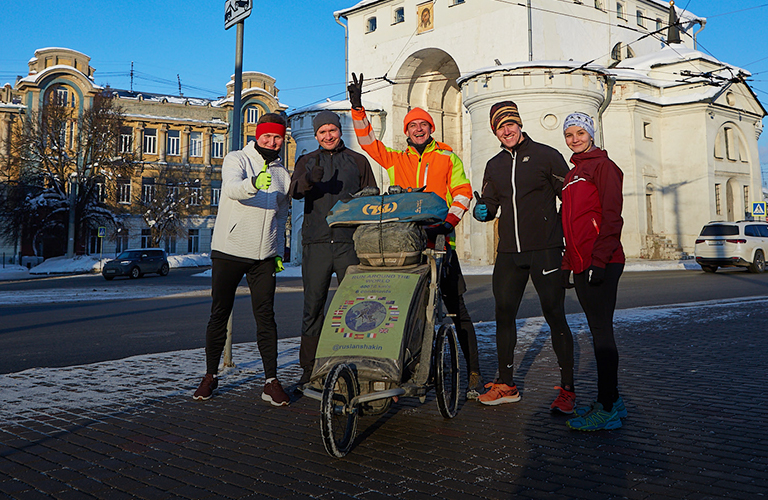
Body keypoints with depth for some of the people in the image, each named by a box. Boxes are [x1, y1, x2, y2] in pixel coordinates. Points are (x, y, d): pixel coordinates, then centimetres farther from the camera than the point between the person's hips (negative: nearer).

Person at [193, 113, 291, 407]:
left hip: (264, 256, 3)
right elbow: (232, 188, -23)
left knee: (266, 316, -2)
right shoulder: (236, 160, 1)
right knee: (219, 314, 4)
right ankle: (211, 375, 17)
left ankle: (271, 381, 1)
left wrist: (279, 251, 15)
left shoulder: (282, 173, 16)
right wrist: (254, 183, -43)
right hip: (229, 250, -3)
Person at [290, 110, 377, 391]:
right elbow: (294, 190, -3)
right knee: (312, 306, 1)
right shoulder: (307, 161, 16)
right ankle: (309, 370, 11)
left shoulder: (358, 161, 17)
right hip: (316, 241, 0)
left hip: (350, 241, 0)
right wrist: (309, 179, -25)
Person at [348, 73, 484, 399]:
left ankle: (474, 372, 5)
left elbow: (462, 192, 2)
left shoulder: (447, 158, 11)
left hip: (439, 240, -2)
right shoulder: (395, 160, 16)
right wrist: (357, 106, 2)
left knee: (455, 307, -1)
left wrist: (448, 221, -14)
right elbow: (367, 141, 11)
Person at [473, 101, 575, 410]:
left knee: (555, 317, -2)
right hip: (508, 252, 5)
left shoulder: (546, 156, 1)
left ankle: (567, 388, 9)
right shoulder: (494, 166, 15)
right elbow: (489, 203, 22)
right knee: (503, 315, 7)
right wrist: (482, 210, -3)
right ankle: (505, 384, 20)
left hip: (545, 249, -5)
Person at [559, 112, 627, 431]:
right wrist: (567, 265, 17)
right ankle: (612, 400, 19)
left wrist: (600, 259, -20)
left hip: (601, 263, -8)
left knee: (601, 331, -7)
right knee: (599, 331, 11)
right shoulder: (571, 175, 23)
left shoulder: (602, 165, -2)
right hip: (581, 265, 8)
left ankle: (607, 410, -1)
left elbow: (612, 216, -12)